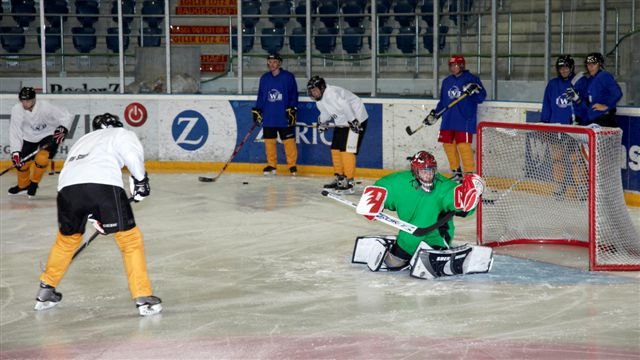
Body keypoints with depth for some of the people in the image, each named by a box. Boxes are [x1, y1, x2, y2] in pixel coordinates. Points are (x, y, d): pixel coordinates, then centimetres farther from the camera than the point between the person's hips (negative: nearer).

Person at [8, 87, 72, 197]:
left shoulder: (45, 107, -32)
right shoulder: (16, 110, -22)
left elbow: (65, 116, -24)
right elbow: (14, 132, -20)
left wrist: (62, 128, -39)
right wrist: (15, 151, -26)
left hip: (49, 134, -3)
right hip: (29, 137, 4)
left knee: (41, 158, -24)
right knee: (22, 163, 3)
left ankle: (34, 183, 3)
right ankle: (23, 185, 34)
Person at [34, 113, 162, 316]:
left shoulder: (82, 141, 41)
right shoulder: (121, 133, 25)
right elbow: (133, 152, 0)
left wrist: (93, 216, 40)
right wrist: (140, 179, 8)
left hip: (67, 186, 5)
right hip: (104, 185, -5)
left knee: (67, 238, 30)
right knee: (130, 239, 8)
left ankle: (46, 292, 39)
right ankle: (143, 298, 3)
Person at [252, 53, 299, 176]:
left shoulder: (288, 77, -2)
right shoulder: (264, 78, 10)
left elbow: (294, 95, -2)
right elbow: (260, 96, 15)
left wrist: (292, 110, -9)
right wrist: (256, 110, 9)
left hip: (284, 118, -4)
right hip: (268, 118, 4)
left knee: (289, 141, -2)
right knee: (269, 141, 5)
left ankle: (292, 165, 8)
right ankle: (271, 165, 16)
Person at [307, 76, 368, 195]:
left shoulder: (332, 93, -25)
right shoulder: (319, 101, 8)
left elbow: (345, 106, -34)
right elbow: (326, 112, 21)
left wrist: (353, 121, -36)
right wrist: (322, 121, 6)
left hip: (355, 119, -10)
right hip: (341, 123, 10)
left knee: (347, 150, -14)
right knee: (335, 149, 11)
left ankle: (348, 182, -13)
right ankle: (339, 178, 23)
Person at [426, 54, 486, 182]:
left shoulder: (472, 79, -4)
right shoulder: (446, 81, 14)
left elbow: (481, 97, -9)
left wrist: (474, 91, -28)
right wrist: (434, 113, 13)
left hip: (465, 120, -6)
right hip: (448, 120, 6)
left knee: (464, 146, -12)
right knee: (448, 145, 8)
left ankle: (470, 174, -7)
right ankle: (456, 172, 21)